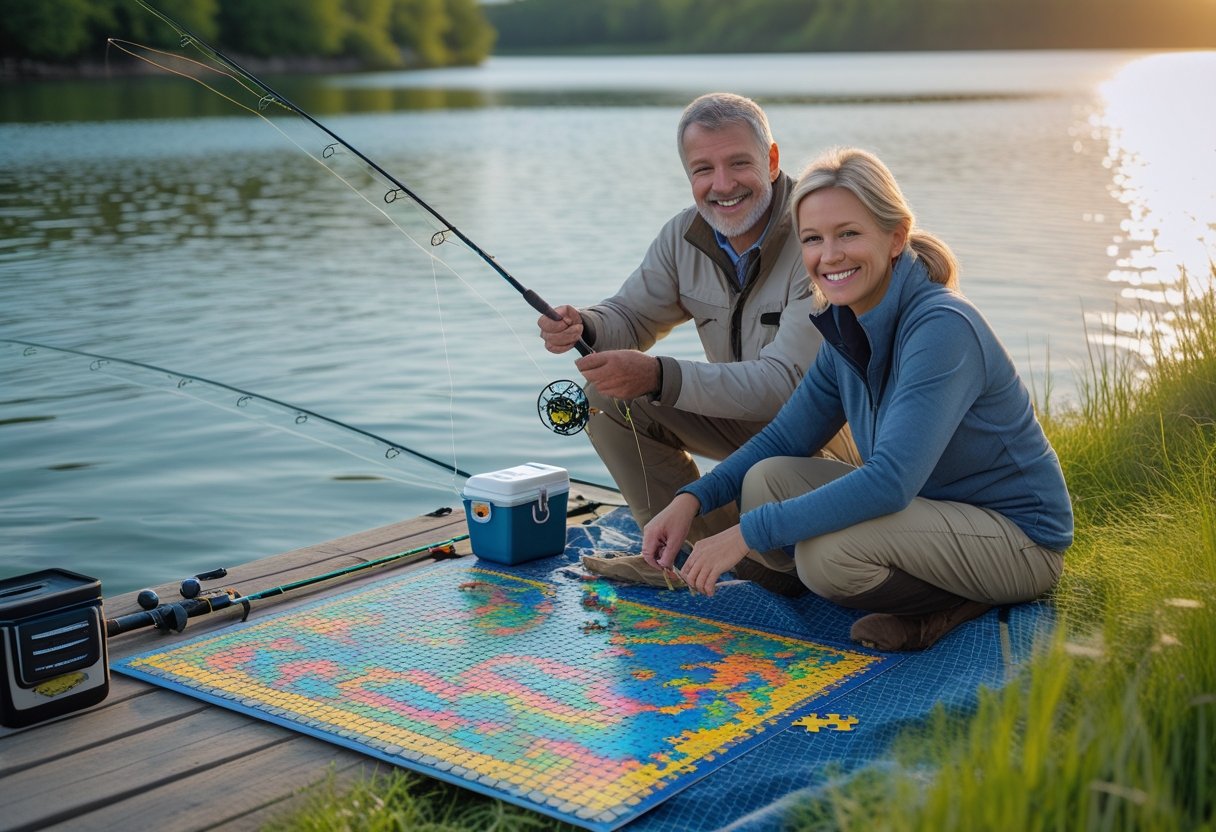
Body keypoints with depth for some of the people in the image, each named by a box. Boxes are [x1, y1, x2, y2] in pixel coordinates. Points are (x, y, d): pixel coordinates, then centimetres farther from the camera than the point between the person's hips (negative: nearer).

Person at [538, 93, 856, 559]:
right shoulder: (684, 236, -5)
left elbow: (785, 383, -33)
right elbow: (631, 315, 6)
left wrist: (657, 376, -44)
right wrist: (583, 326, -21)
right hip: (744, 411, 6)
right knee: (609, 397, -9)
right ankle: (695, 546, 2)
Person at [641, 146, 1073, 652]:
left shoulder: (941, 328, -26)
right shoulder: (845, 325, 0)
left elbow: (890, 481, -35)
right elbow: (786, 437, 9)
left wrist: (748, 534, -33)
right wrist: (691, 500, -7)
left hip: (1019, 539, -8)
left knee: (827, 551, -31)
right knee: (766, 482, -7)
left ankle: (956, 603, -3)